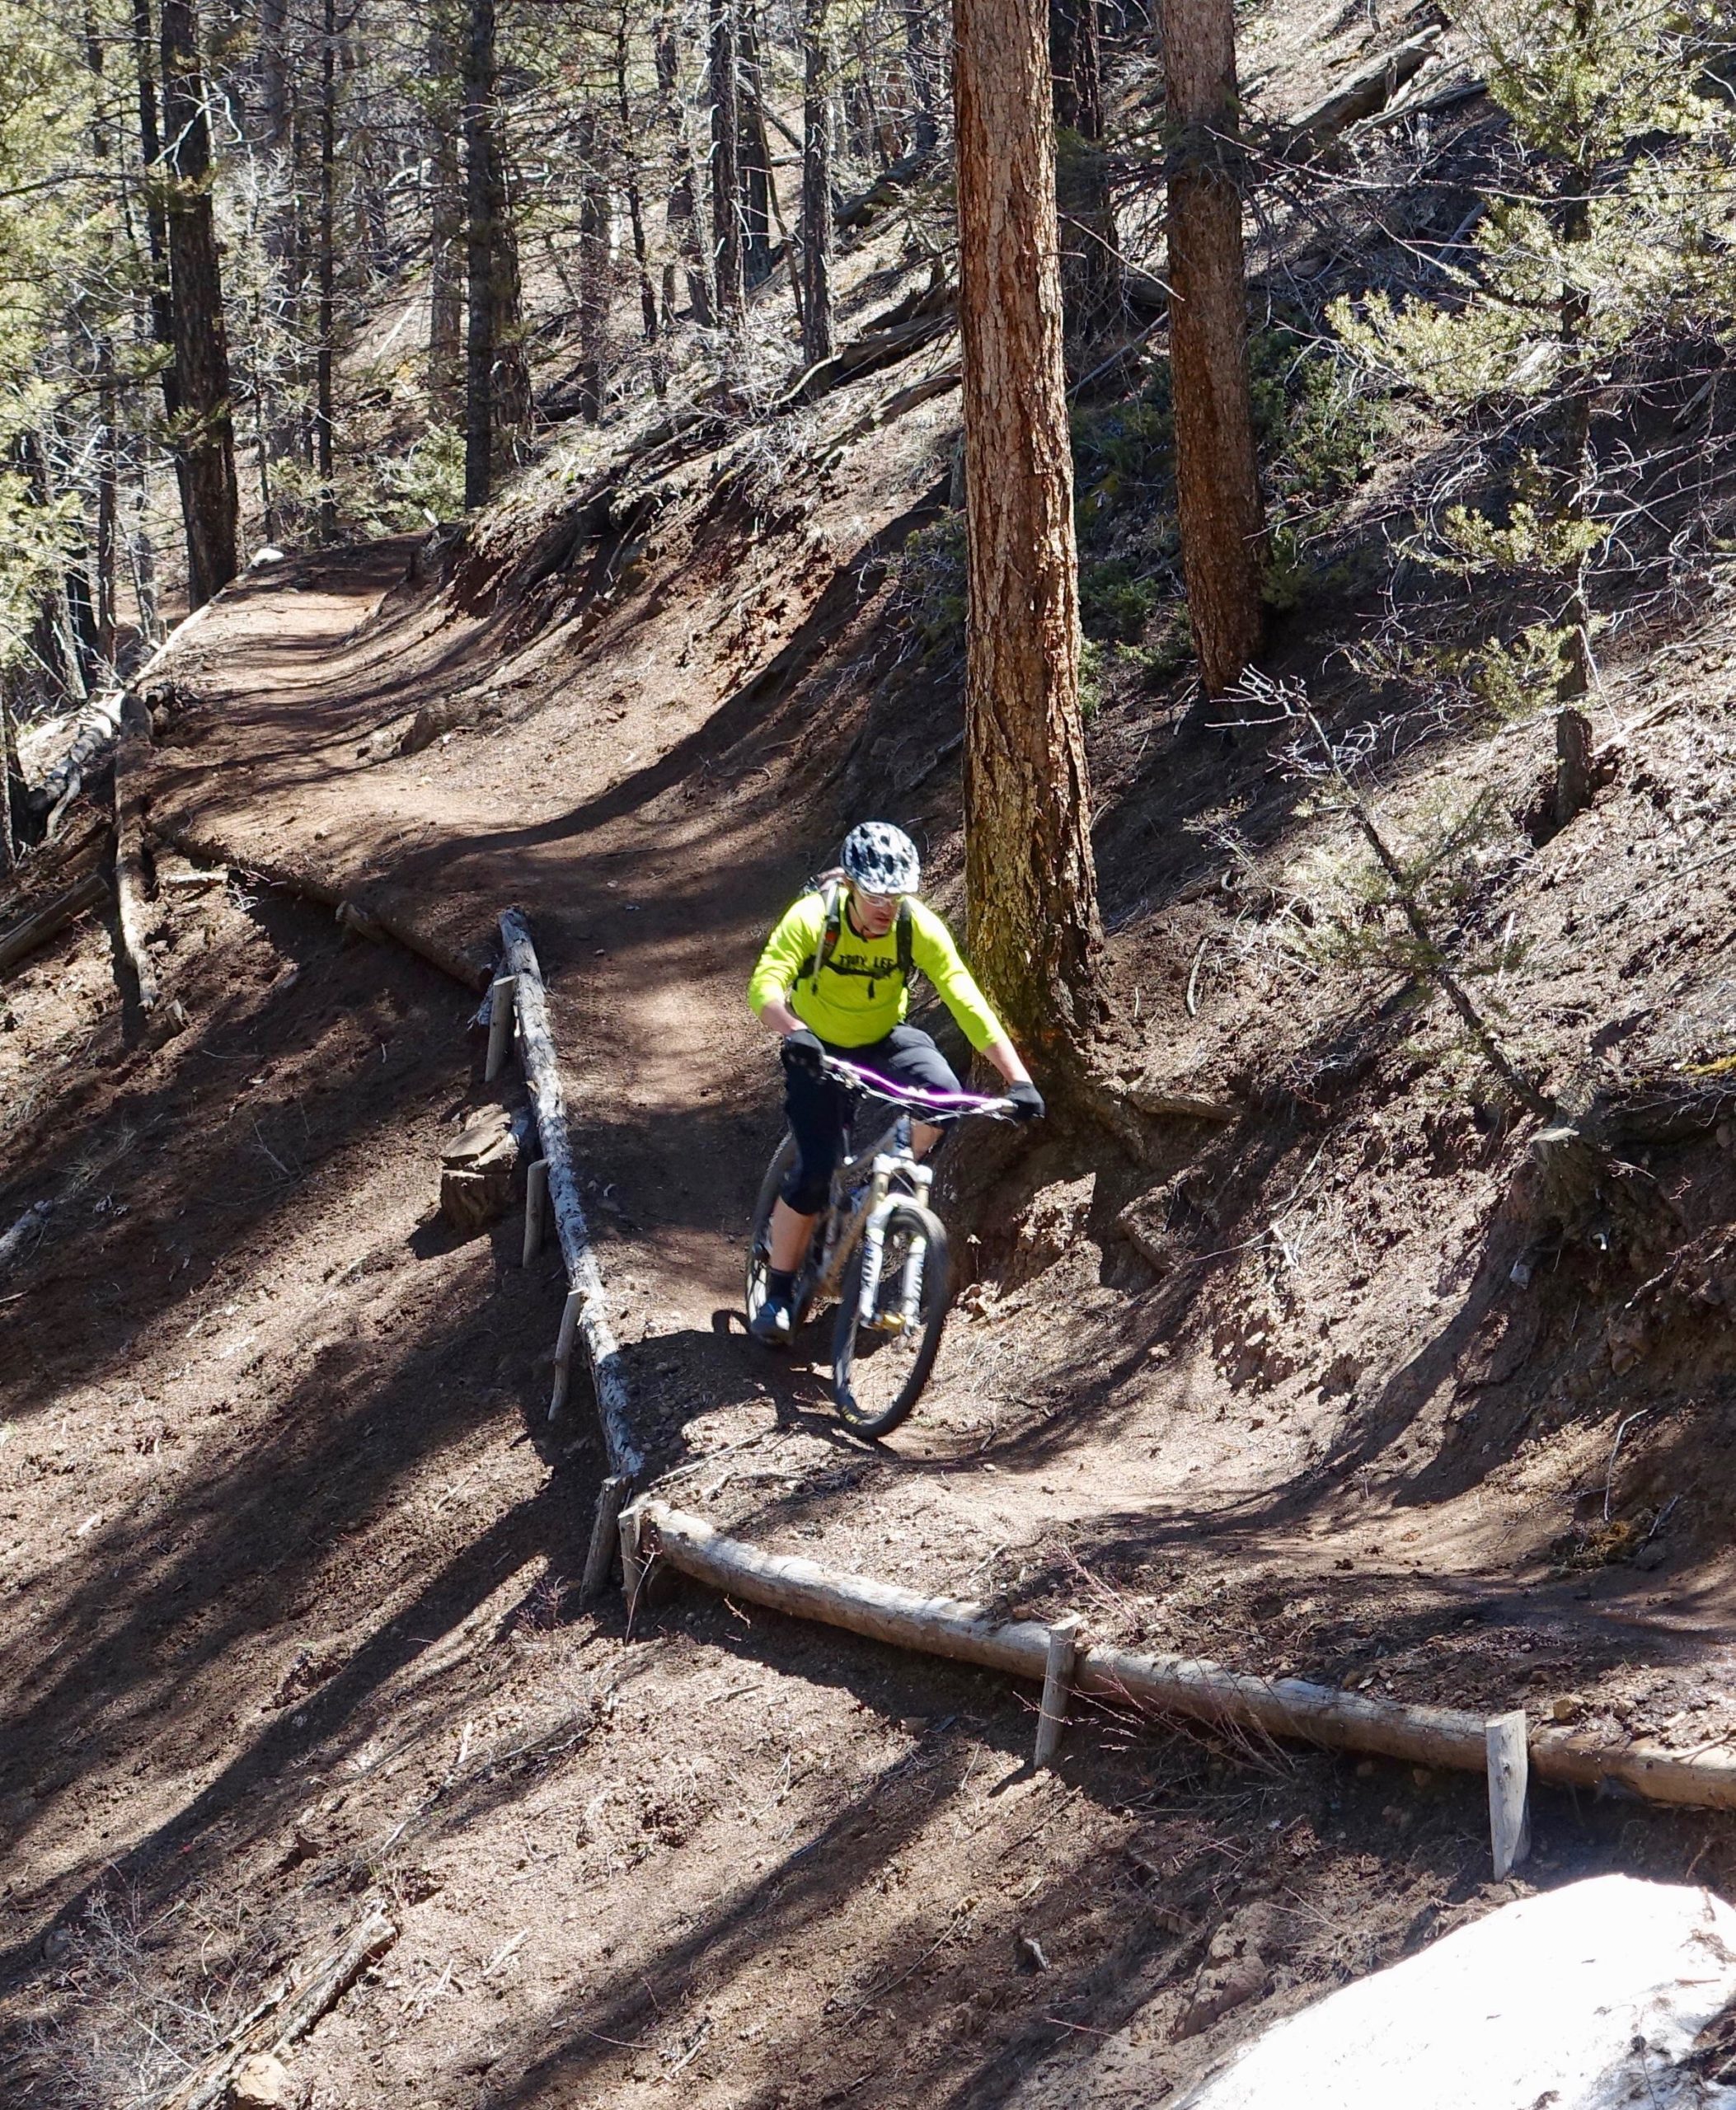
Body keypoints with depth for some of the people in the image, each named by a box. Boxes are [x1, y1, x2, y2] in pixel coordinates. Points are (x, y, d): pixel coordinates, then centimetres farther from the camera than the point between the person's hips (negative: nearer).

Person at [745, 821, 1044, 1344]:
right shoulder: (813, 917, -27)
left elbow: (967, 1002, -25)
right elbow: (764, 987, -37)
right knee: (815, 1172, -16)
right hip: (819, 1050, -2)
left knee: (942, 1094, -29)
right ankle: (778, 1292, 3)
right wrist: (794, 1030, -59)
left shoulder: (918, 926, -22)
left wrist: (1018, 1080, -34)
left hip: (885, 1042, 2)